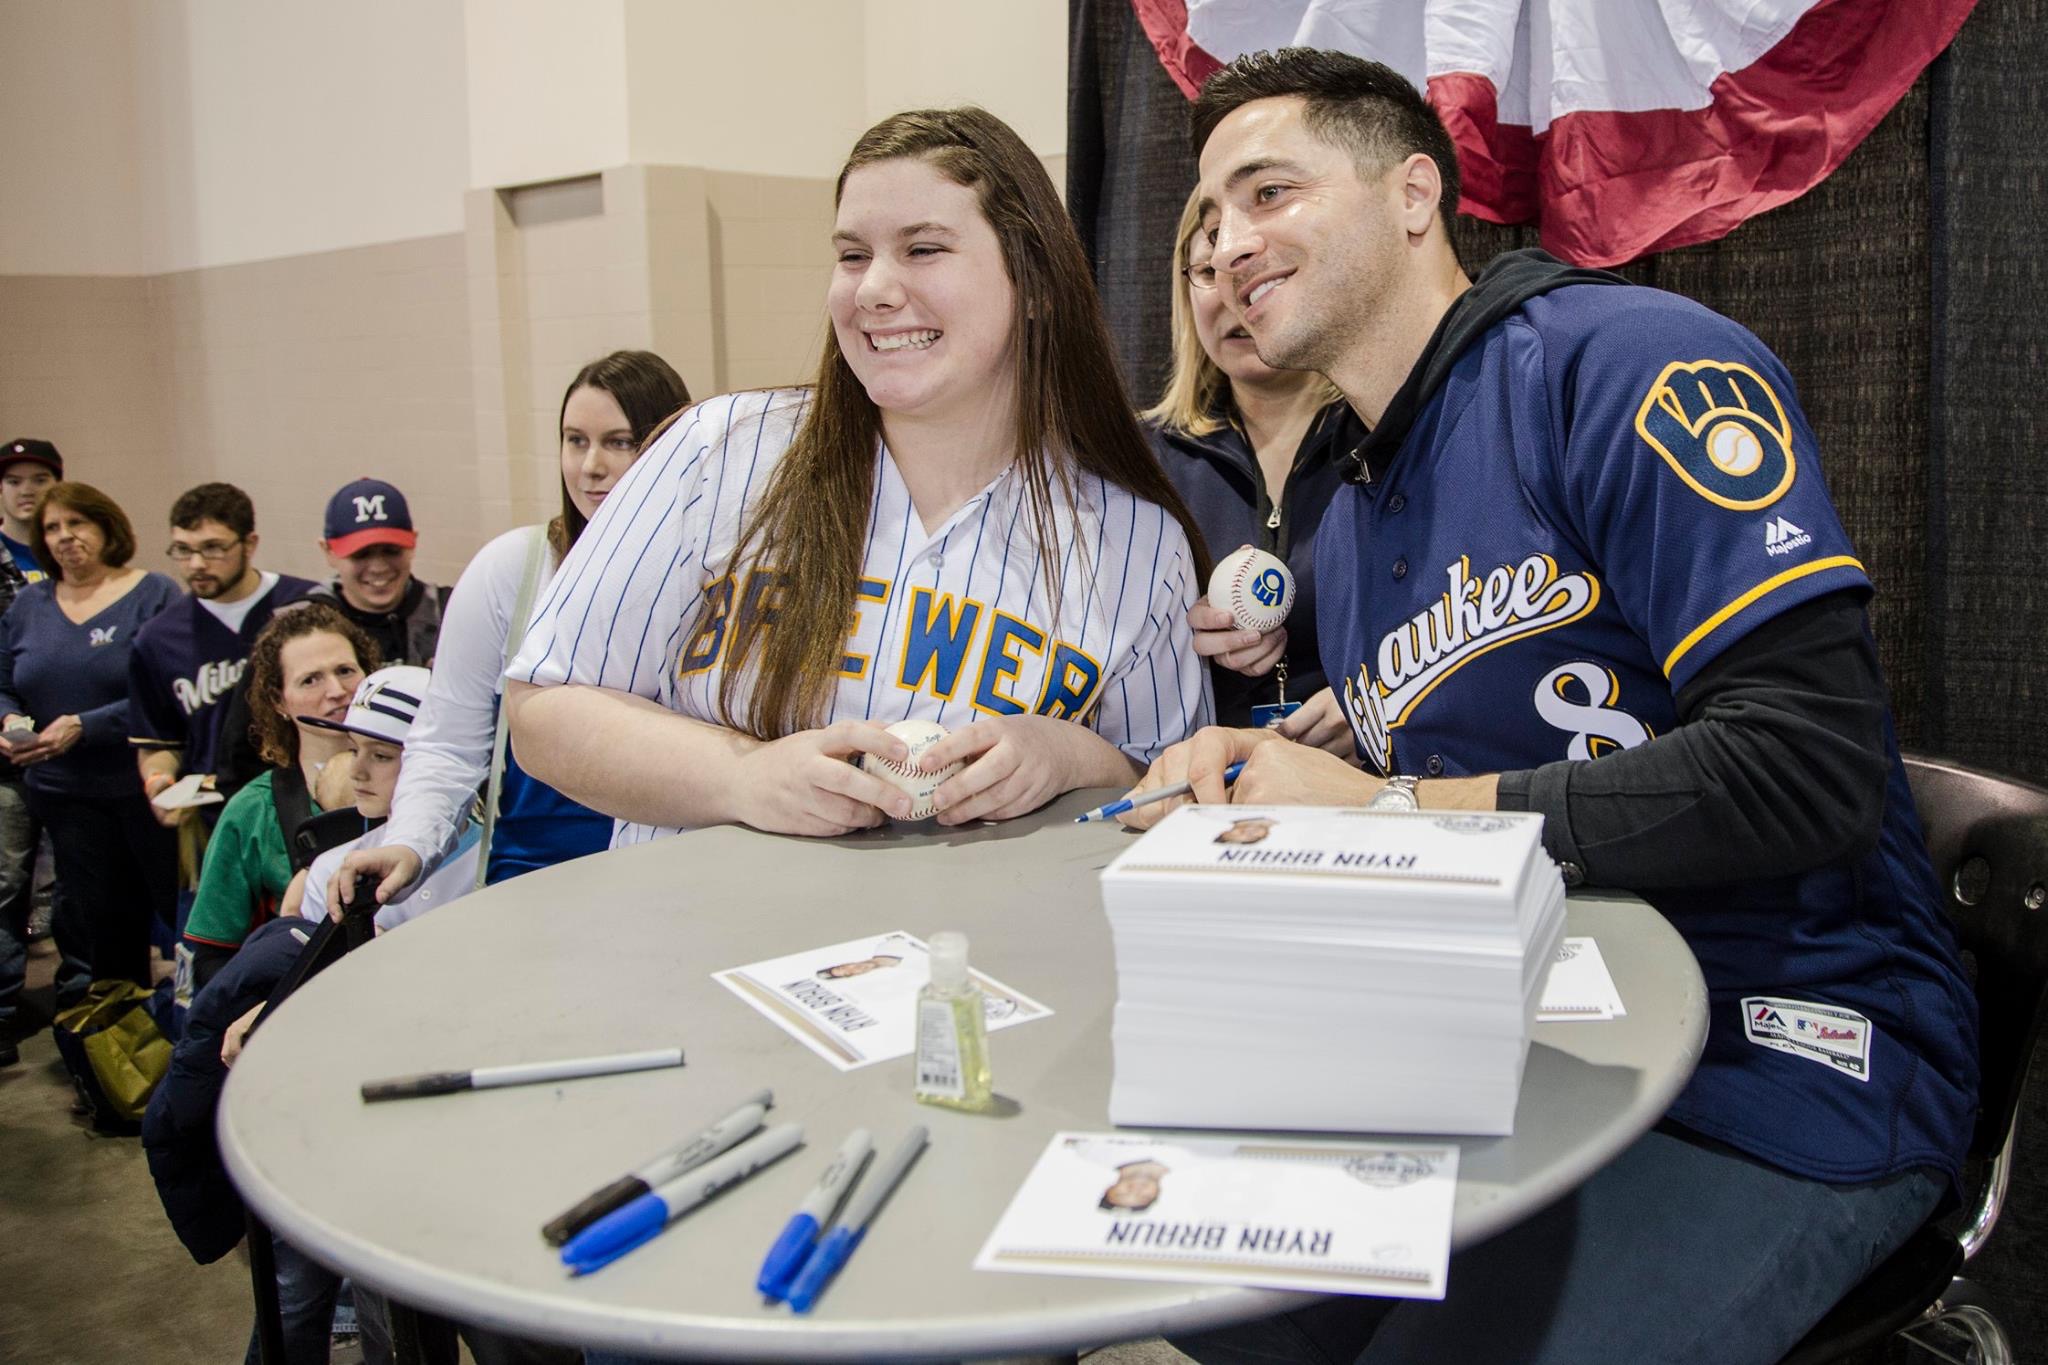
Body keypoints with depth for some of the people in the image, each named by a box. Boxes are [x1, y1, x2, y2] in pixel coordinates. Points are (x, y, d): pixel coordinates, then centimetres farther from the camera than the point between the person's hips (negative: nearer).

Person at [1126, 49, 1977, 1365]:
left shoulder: (1630, 363, -13)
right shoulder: (1348, 524, 14)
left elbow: (1811, 765, -22)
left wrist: (1391, 808, -18)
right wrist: (1263, 769, -3)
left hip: (1780, 1077, -6)